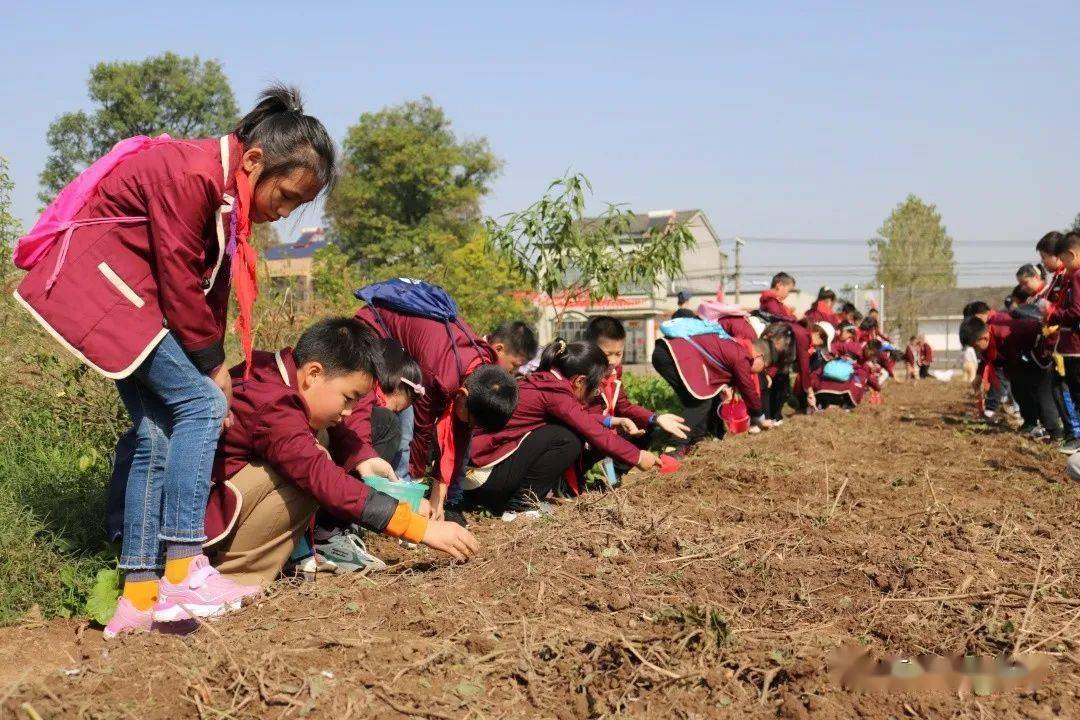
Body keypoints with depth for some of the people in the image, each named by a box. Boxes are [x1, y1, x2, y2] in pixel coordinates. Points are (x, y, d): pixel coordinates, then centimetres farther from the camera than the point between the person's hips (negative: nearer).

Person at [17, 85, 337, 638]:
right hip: (101, 281, -10)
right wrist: (213, 367, -10)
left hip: (124, 297, 10)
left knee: (156, 434, 4)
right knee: (200, 404, -16)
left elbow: (210, 287, 10)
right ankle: (181, 571, -17)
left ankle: (138, 596, 7)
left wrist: (213, 368, 3)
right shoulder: (190, 176, -22)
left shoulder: (228, 198, 7)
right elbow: (181, 282, -21)